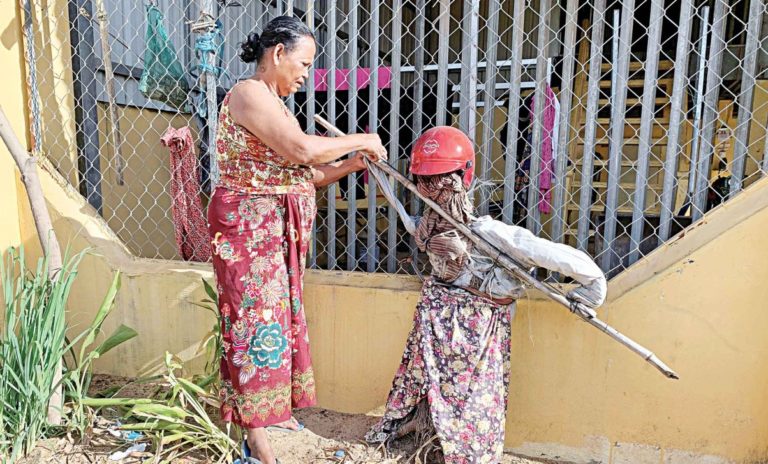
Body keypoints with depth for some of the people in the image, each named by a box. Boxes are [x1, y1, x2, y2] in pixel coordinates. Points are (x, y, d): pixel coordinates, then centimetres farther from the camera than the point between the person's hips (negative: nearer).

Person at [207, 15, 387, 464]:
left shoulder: (275, 103, 18)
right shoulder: (249, 93, -11)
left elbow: (300, 174, 15)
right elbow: (301, 148, -25)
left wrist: (349, 164, 3)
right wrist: (360, 139, -12)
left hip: (278, 230, 9)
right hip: (248, 224, -9)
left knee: (281, 315, 13)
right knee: (257, 319, -5)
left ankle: (276, 410, 29)